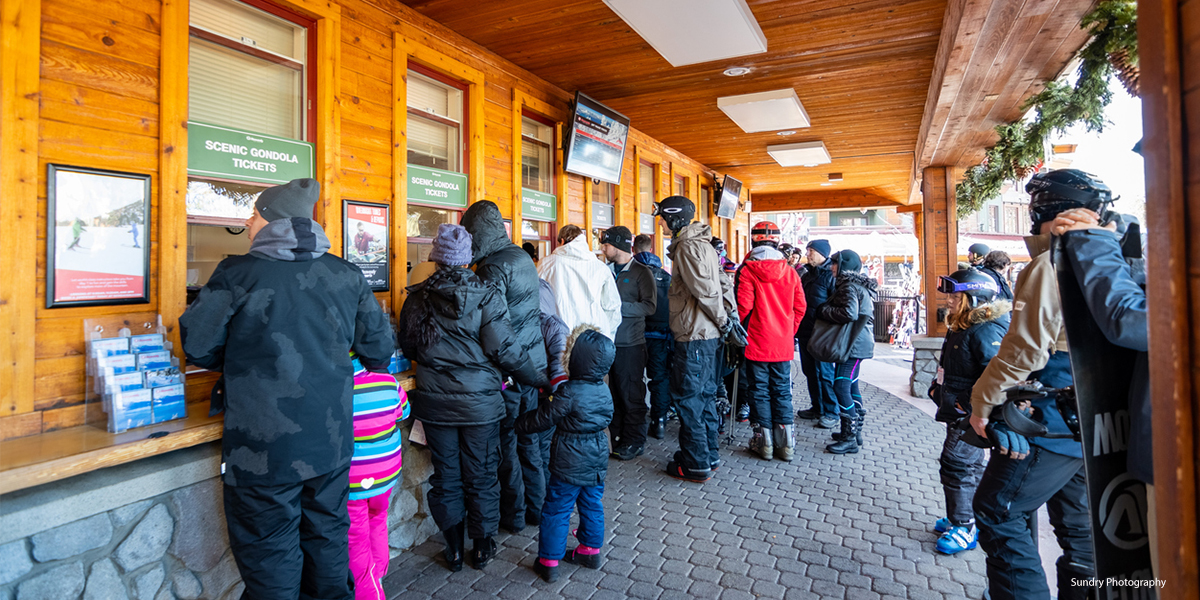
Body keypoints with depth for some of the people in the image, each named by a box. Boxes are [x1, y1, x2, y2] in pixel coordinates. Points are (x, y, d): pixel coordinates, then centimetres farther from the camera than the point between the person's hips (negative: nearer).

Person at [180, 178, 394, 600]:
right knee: (328, 532, 21)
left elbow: (197, 346, -3)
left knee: (269, 548, 12)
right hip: (332, 441, 4)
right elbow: (378, 346, 6)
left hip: (264, 447, -4)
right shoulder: (346, 275, 0)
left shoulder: (237, 274, -11)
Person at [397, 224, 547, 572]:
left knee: (446, 474, 15)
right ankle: (482, 546, 28)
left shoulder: (417, 298, -2)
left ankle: (454, 549, 29)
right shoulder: (486, 296, -13)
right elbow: (505, 349, -15)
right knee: (481, 474, 13)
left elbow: (407, 347, 10)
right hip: (480, 402, -2)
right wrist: (539, 378, -3)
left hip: (435, 400, 3)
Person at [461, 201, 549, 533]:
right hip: (533, 361, 8)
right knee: (530, 437, 17)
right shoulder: (523, 257, 9)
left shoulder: (493, 267, -17)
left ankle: (514, 514, 20)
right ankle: (536, 507, 28)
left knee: (506, 443, 6)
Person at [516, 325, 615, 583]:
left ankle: (549, 561, 17)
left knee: (557, 511, 7)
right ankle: (591, 550, 35)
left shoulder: (569, 393, -23)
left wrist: (518, 423, 0)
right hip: (597, 462, 7)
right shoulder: (604, 391, -2)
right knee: (592, 506, 20)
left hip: (569, 465, -6)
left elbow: (543, 418, -16)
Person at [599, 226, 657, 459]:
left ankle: (634, 442, 17)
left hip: (630, 344, -5)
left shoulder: (641, 272, -5)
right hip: (608, 341, 5)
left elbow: (649, 306, -15)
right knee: (613, 392, 12)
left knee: (631, 395, 4)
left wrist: (618, 306, -18)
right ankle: (616, 438, 25)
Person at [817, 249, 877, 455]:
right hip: (858, 343, 11)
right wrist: (829, 309, 9)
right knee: (851, 385, 16)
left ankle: (849, 439, -8)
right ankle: (855, 431, 25)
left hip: (854, 344, -11)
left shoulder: (849, 286, -14)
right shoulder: (857, 284, 18)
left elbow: (849, 313, -27)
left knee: (841, 386, -11)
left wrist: (826, 310, -13)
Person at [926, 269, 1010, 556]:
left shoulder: (986, 331, -21)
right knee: (969, 466, 20)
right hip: (956, 413, 10)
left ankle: (964, 528, 8)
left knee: (956, 466, -4)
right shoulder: (960, 326, 11)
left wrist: (973, 407, -26)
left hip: (969, 416, -10)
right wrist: (937, 388, 15)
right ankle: (961, 517, 34)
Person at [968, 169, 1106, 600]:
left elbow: (1024, 350, -21)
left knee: (997, 514, -1)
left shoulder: (1050, 266, -16)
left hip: (1052, 420, -9)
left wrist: (982, 400, -11)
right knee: (1077, 521, 20)